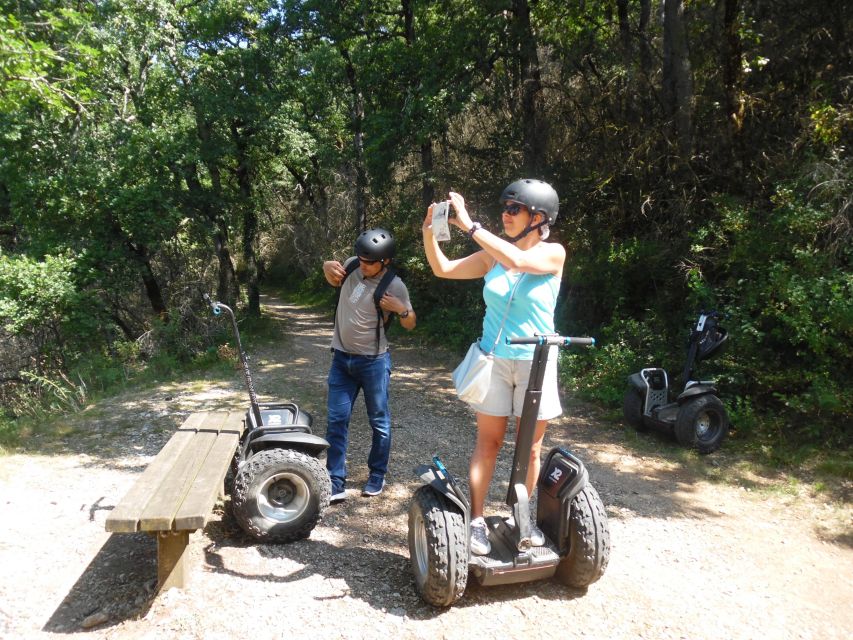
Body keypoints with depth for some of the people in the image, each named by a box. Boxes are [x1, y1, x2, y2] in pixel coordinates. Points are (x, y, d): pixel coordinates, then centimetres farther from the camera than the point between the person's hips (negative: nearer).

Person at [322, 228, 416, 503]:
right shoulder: (352, 266, -2)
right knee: (336, 421, 3)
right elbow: (335, 282, 22)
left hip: (374, 361, -4)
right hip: (341, 358, 4)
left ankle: (377, 476, 26)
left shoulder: (394, 286, -13)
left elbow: (410, 324, -2)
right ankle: (335, 483, 10)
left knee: (379, 421, 9)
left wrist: (402, 309, -23)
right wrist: (328, 268, 0)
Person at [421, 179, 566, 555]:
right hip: (494, 359, 2)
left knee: (530, 447, 8)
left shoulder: (553, 254, -7)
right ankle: (476, 520, 12)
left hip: (536, 361, -2)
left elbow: (518, 261, -27)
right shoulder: (492, 255, 3)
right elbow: (443, 269, 5)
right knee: (488, 443, 5)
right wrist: (429, 231, -11)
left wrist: (470, 226, -27)